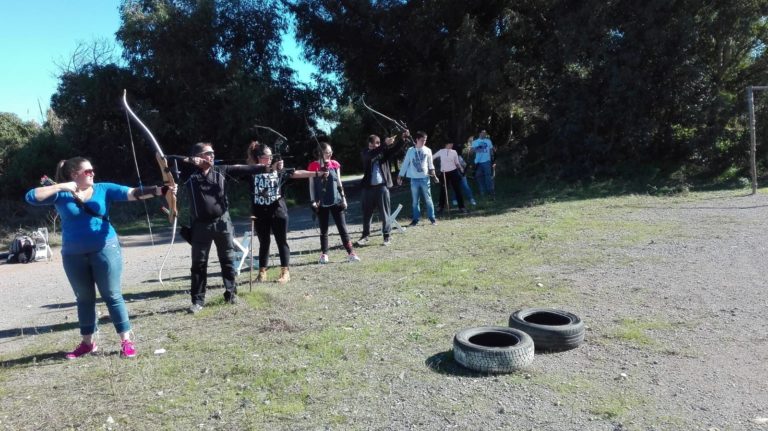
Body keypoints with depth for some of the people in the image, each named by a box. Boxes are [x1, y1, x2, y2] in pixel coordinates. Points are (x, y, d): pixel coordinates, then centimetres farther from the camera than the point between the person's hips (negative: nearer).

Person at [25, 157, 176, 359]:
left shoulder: (104, 189, -3)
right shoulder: (60, 194, 0)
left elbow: (134, 193, -14)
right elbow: (31, 197, -9)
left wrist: (162, 190, -28)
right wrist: (60, 187, -16)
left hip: (105, 249, -2)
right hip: (74, 254, 2)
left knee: (113, 296, 1)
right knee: (84, 299, 14)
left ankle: (126, 341, 7)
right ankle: (87, 342, 28)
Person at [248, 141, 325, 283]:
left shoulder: (279, 170, 2)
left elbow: (297, 173, -6)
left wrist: (318, 173, -15)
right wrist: (272, 168, -34)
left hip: (278, 212, 0)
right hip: (260, 214, 0)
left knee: (282, 242, 3)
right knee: (264, 243, 10)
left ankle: (285, 272, 10)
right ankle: (262, 272, 20)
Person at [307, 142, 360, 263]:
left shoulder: (335, 164, 5)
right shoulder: (313, 166, -3)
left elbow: (339, 182, 10)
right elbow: (311, 184, -1)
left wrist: (343, 198, 6)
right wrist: (313, 201, -7)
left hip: (336, 201, 2)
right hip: (321, 203, -2)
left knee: (342, 228, 2)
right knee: (323, 229, 8)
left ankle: (350, 253, 3)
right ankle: (324, 254, 18)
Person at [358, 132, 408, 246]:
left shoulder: (384, 152, 3)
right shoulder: (365, 153, 2)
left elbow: (396, 149, -9)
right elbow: (371, 155, -20)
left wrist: (403, 139, -28)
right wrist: (385, 144, -29)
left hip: (382, 187, -1)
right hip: (368, 187, 1)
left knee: (384, 213, 3)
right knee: (366, 213, 10)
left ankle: (386, 236, 11)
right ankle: (366, 235, 24)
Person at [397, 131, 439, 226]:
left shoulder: (428, 150, 3)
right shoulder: (410, 150, 1)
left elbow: (430, 164, 10)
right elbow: (405, 164, 4)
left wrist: (433, 175, 0)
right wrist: (399, 176, 2)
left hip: (425, 178, 0)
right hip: (414, 179, 0)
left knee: (428, 199, 3)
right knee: (415, 201, 6)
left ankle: (432, 218, 11)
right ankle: (415, 219, 13)